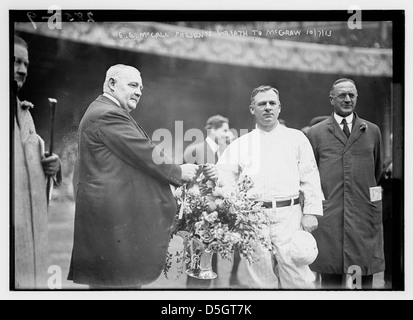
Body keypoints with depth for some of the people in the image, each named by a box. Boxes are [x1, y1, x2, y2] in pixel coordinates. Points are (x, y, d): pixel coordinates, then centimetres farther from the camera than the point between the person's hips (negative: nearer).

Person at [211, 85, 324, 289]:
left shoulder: (296, 138, 12)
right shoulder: (240, 144, 14)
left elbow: (310, 177, 7)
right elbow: (225, 176, 10)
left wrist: (311, 212, -2)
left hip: (289, 214, -1)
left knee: (297, 276, -7)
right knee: (261, 278, 5)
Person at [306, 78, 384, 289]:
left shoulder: (372, 131, 11)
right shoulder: (315, 133, 7)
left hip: (365, 216, 2)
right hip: (328, 215, -1)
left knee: (366, 275, 4)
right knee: (331, 278, 2)